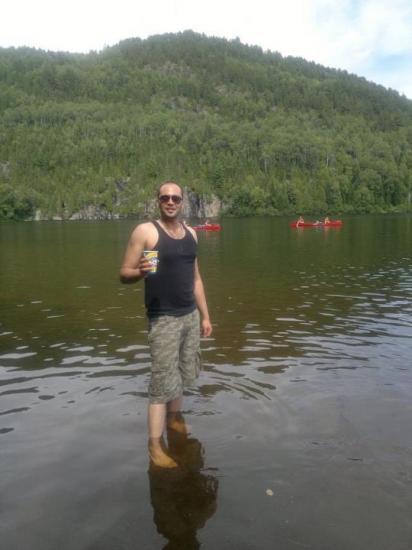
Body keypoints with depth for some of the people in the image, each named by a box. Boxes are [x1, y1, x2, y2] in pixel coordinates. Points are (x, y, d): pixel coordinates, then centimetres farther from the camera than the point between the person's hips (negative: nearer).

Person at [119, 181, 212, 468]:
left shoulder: (190, 233, 11)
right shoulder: (145, 231, -8)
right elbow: (124, 273, -9)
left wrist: (205, 315, 14)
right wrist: (140, 272, -32)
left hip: (191, 316, 6)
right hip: (163, 318, -6)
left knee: (182, 373, 16)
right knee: (163, 380, -5)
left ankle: (174, 417, 37)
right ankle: (155, 446, 5)